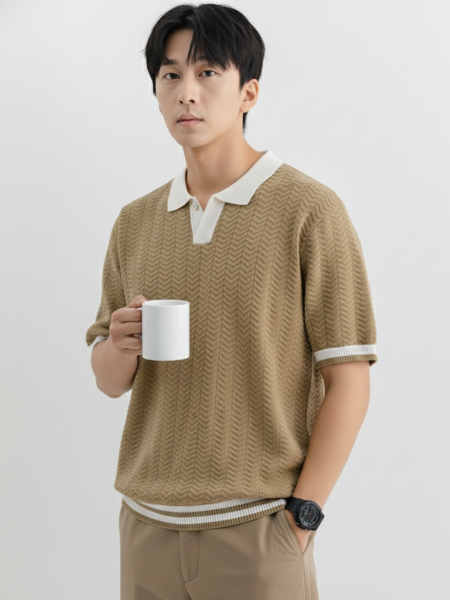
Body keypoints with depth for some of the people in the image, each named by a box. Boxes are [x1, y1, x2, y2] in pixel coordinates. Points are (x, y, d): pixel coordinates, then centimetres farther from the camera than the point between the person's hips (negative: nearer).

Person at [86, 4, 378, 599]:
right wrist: (119, 344, -11)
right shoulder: (135, 222, 7)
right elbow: (110, 382, 11)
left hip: (255, 528, -4)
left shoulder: (310, 210, -7)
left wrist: (300, 515, -11)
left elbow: (347, 383, -8)